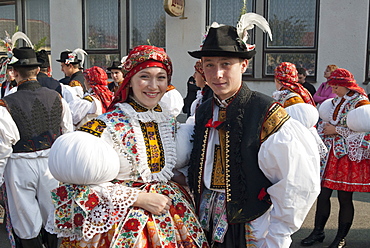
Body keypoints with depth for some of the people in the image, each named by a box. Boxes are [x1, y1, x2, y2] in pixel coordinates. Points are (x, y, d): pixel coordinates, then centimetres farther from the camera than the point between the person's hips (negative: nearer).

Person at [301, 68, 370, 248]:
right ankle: (318, 232, 21)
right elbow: (324, 124, 23)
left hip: (348, 157, -6)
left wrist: (336, 130, -16)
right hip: (330, 155, 6)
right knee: (323, 194, 7)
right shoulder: (335, 101, 12)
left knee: (344, 198, 3)